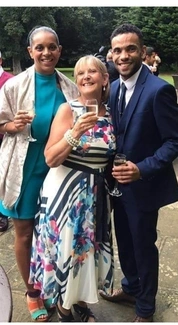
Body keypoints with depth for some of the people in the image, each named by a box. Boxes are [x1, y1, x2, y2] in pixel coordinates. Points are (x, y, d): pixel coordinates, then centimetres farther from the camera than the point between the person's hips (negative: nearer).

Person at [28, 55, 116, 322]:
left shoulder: (110, 113, 4)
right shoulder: (68, 109, -11)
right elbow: (51, 159, -16)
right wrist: (75, 133, -27)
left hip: (96, 193, 5)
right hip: (66, 190, -4)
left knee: (88, 248, 16)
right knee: (65, 247, 7)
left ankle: (81, 301, 41)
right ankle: (63, 305, 34)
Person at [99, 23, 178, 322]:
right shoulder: (113, 88, 4)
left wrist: (142, 169, -26)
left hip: (143, 185, -6)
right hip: (119, 182, 7)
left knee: (143, 246, 11)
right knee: (125, 242, 22)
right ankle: (131, 287, 47)